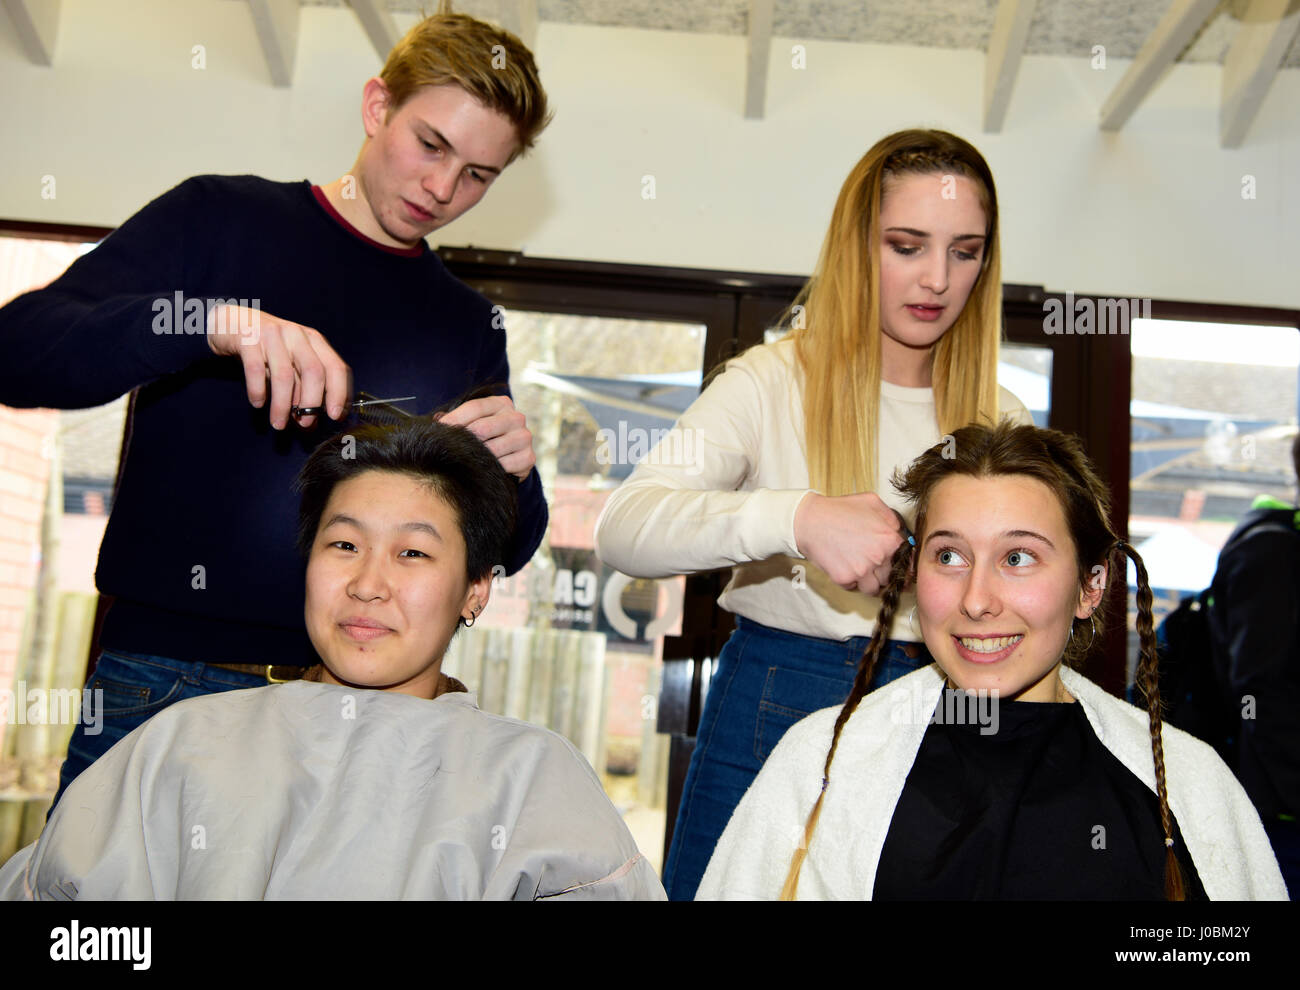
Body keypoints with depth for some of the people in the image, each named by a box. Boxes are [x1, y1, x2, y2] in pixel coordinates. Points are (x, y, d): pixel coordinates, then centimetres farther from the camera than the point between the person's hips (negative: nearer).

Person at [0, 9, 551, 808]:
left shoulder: (469, 325, 14)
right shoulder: (220, 218, 5)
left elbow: (501, 557, 14)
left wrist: (514, 477, -9)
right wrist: (215, 323, -22)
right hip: (162, 682, -2)